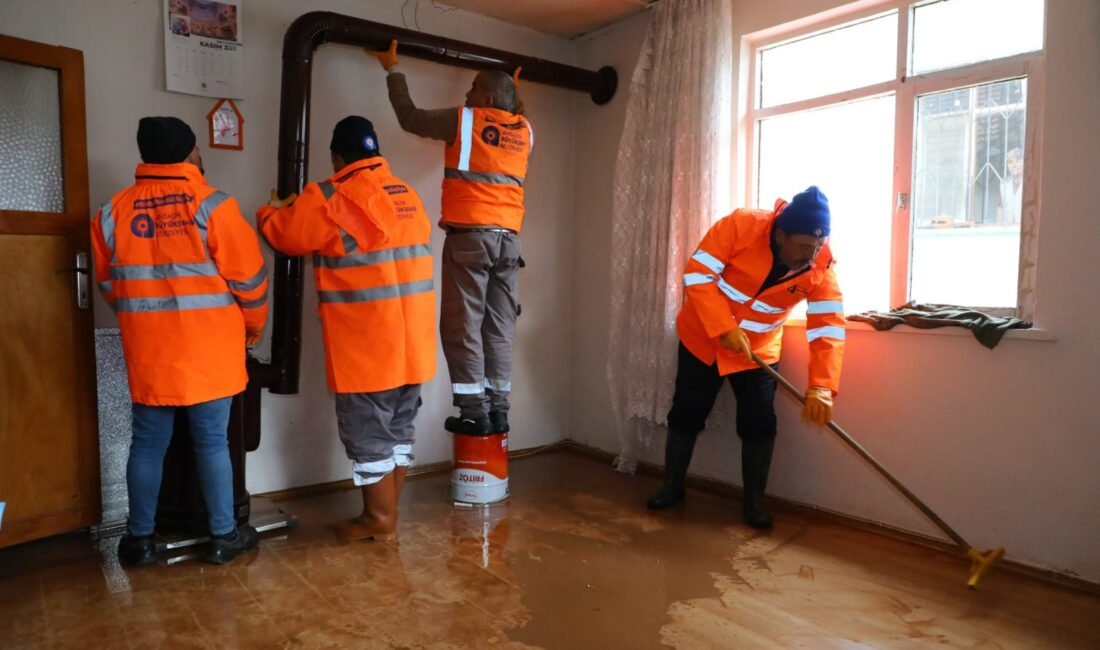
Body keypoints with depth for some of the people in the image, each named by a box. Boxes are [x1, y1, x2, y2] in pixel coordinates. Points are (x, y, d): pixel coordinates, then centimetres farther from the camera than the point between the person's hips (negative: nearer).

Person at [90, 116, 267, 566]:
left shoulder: (114, 211, 4)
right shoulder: (212, 206, -9)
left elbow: (109, 283, 14)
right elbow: (248, 278, -6)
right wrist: (253, 327, 10)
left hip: (148, 351, 3)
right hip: (207, 349, -3)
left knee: (148, 443, 12)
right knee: (212, 442, 5)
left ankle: (140, 539, 23)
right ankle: (223, 536, 16)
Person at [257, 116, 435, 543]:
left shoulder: (329, 198, -11)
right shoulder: (408, 195, 10)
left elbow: (282, 233, 4)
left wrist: (268, 212, 28)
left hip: (368, 346, -7)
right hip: (411, 342, 7)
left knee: (368, 433, 6)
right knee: (398, 427, 17)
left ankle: (378, 520, 17)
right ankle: (388, 511, 29)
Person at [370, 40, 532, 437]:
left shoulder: (464, 120, 1)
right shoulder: (525, 130, 14)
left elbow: (410, 117, 14)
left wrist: (392, 69, 27)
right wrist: (514, 94, 51)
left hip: (470, 235, -5)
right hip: (508, 239, 5)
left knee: (462, 326, -2)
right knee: (499, 328, 7)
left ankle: (474, 413, -3)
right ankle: (498, 411, 9)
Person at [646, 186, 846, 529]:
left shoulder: (821, 266, -18)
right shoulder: (741, 225, -25)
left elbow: (829, 327, -21)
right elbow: (697, 274, -24)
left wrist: (821, 387, -33)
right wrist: (725, 329, -29)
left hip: (758, 350, 2)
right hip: (703, 338, -1)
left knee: (759, 424, -3)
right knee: (686, 414, 8)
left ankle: (754, 501, 17)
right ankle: (671, 486, 26)